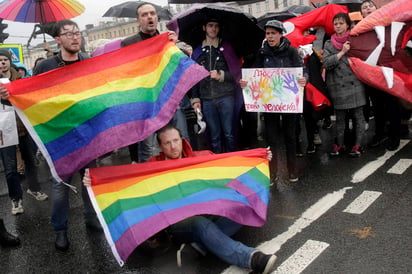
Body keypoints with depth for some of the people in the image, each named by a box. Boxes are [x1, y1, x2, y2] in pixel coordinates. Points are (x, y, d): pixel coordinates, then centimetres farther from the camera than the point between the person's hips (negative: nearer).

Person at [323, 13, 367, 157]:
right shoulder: (329, 44, 8)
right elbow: (326, 63, -6)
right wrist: (342, 52, -9)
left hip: (355, 85, -1)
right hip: (338, 87, 1)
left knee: (358, 116, 4)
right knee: (340, 118, 10)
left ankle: (358, 145, 13)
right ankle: (339, 145, 20)